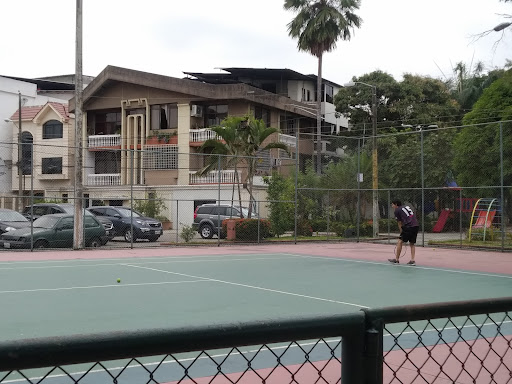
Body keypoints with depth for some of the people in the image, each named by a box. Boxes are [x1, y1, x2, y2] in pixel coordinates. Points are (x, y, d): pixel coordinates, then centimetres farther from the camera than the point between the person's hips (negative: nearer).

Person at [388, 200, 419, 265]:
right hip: (416, 226, 7)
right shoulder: (407, 206, 24)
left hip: (408, 227, -6)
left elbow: (400, 224, 6)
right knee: (412, 243, 14)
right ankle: (412, 260, 7)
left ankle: (396, 259, 9)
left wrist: (401, 232, 14)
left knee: (400, 242, 5)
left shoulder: (397, 211, 6)